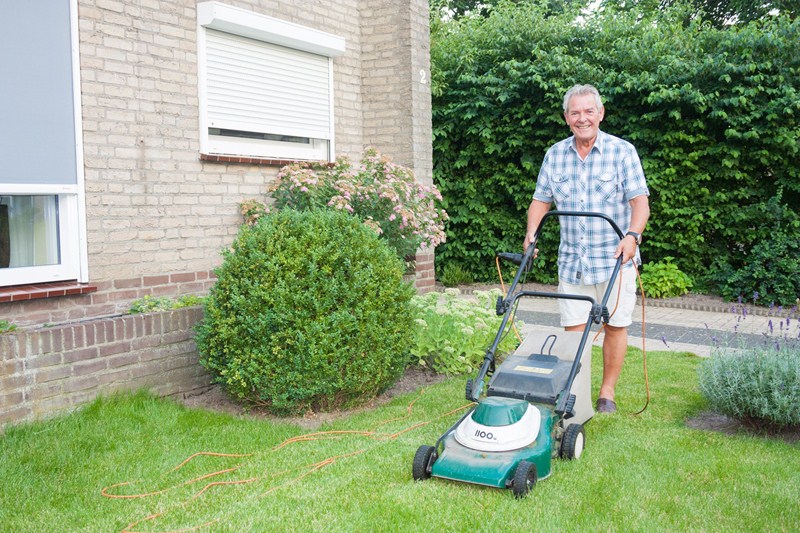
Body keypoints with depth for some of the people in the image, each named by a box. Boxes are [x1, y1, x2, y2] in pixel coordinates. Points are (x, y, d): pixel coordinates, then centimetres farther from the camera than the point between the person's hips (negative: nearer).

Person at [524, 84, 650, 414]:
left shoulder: (622, 151, -3)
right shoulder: (555, 155, 7)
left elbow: (640, 202, -8)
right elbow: (541, 200, 13)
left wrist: (632, 236, -25)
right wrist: (531, 233, -3)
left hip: (614, 258, -2)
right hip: (572, 259, 3)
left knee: (615, 325, 5)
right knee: (573, 328, 2)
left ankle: (607, 391, 20)